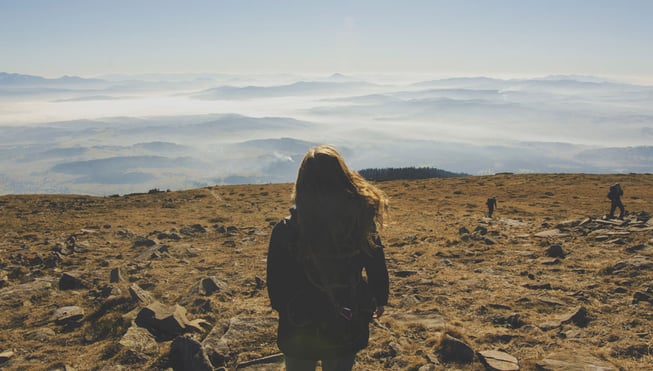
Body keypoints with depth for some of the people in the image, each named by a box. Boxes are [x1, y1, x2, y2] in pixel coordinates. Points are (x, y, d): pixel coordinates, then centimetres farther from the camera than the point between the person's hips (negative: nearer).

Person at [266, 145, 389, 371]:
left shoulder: (285, 231, -21)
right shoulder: (361, 224, -17)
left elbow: (276, 292, -11)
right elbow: (378, 271, -3)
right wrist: (380, 301, 18)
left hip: (300, 334, -1)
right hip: (348, 332, 2)